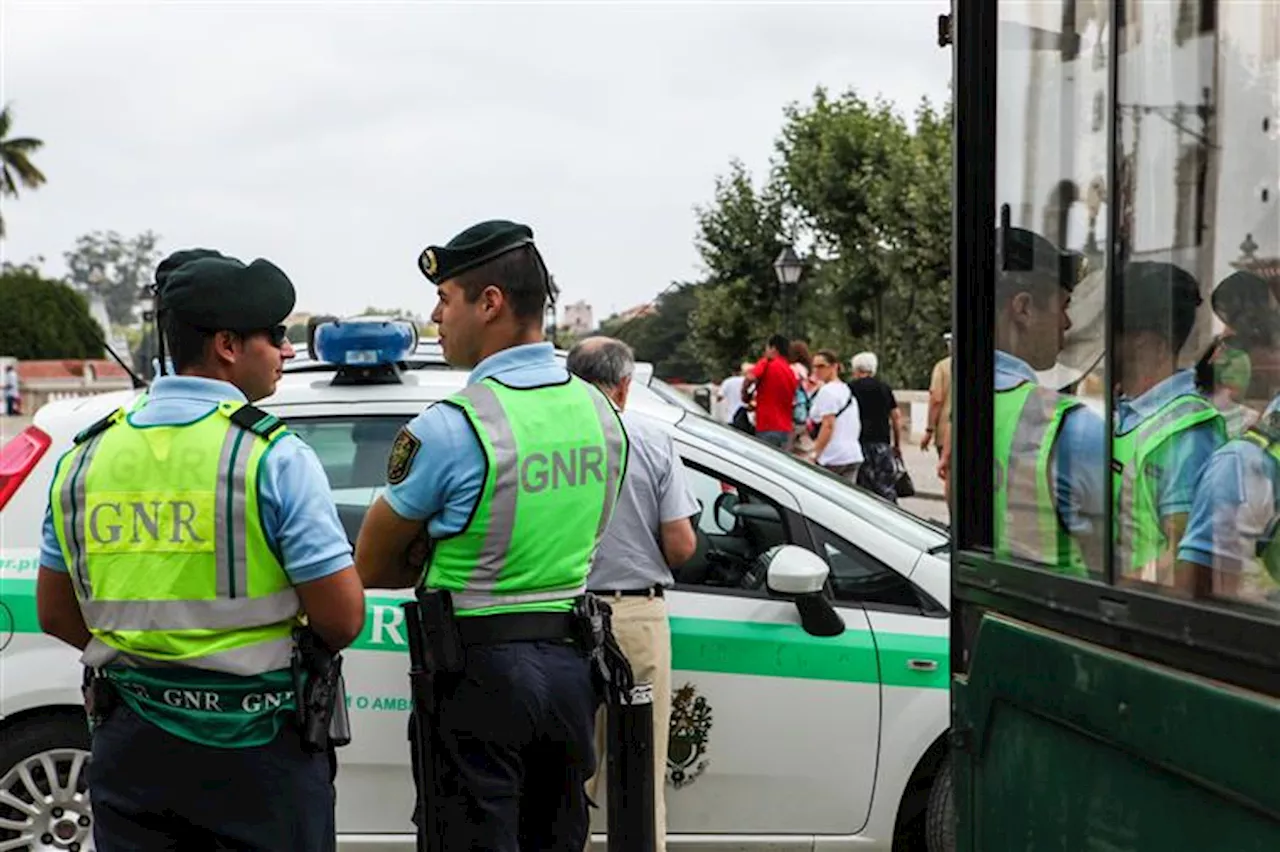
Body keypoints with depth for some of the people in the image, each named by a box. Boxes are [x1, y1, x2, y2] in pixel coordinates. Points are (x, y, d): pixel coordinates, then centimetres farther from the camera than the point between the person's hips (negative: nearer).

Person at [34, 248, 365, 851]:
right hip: (257, 745, -4)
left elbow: (56, 614, 10)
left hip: (131, 746, 5)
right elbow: (343, 618, -15)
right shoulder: (274, 455, -13)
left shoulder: (86, 455, 3)